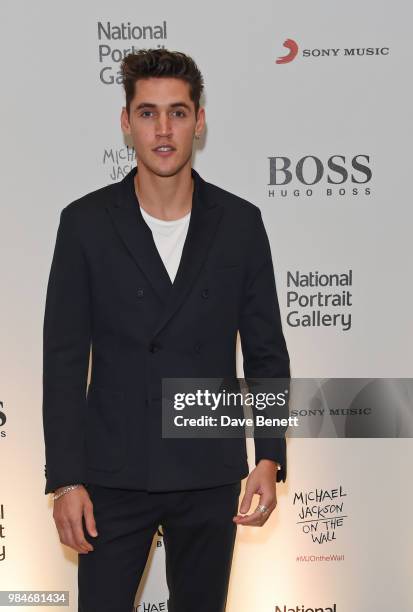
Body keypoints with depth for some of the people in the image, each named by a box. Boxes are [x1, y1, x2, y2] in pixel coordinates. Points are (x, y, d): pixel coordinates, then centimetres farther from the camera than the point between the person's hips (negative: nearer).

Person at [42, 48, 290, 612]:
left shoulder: (240, 222, 0)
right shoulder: (86, 222, -3)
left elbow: (266, 352, 4)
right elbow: (64, 360, -4)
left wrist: (270, 459, -5)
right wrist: (66, 480, -8)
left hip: (210, 476, 2)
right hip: (114, 475, -1)